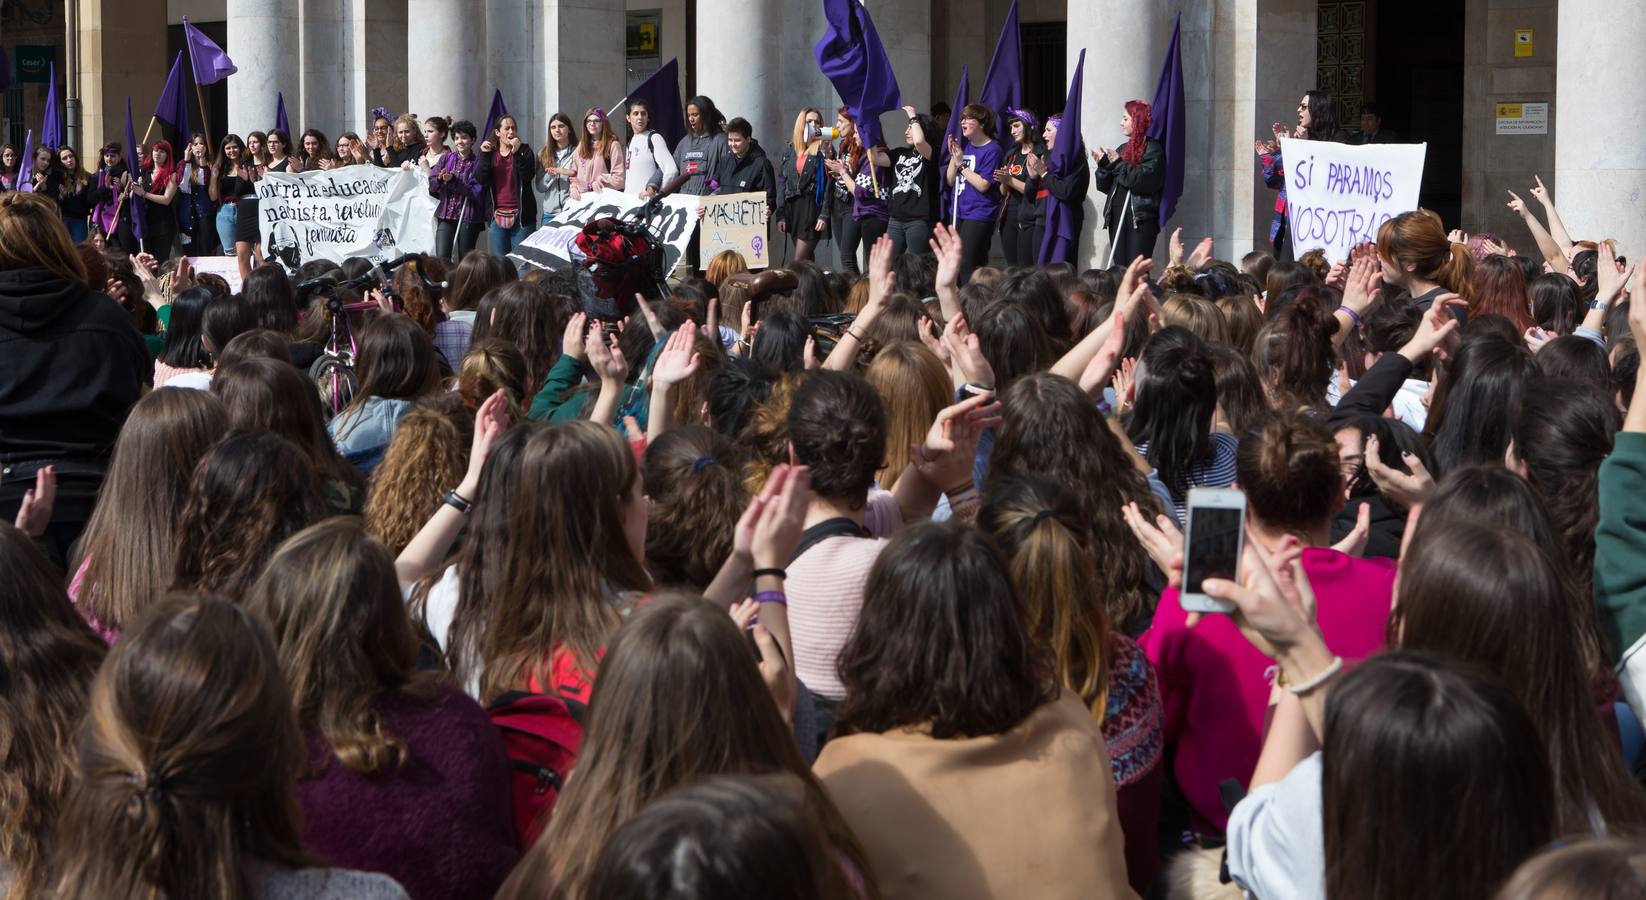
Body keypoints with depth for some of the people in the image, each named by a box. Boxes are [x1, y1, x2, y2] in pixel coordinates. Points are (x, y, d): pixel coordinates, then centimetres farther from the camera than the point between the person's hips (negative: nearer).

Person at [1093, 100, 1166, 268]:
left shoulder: (1152, 149, -2)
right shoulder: (1123, 149, 19)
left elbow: (1146, 180, -19)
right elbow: (1106, 186, 19)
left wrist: (1118, 164, -12)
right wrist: (1103, 165, 1)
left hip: (1141, 220, -7)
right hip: (1117, 217, 7)